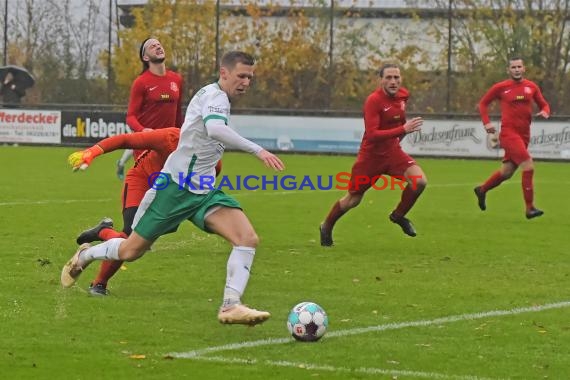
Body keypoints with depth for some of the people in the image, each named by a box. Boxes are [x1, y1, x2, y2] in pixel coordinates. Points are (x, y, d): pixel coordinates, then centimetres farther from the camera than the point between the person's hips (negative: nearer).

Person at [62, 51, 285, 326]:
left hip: (204, 191, 8)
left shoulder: (214, 96, 12)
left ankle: (231, 306, -23)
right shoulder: (215, 95, -16)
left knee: (248, 238, -17)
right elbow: (215, 129, -38)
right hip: (176, 186, -8)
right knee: (131, 251, 5)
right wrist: (257, 151, -41)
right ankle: (84, 257, 35)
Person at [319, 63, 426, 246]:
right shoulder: (373, 100, -23)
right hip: (371, 154, -5)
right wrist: (403, 130, -38)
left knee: (419, 181, -19)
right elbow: (372, 134, -32)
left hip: (392, 152, 5)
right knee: (352, 200, 9)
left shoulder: (403, 95, -2)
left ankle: (399, 215, 7)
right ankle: (326, 227, 36)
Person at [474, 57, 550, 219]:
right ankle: (529, 208, -13)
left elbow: (544, 105, 15)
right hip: (509, 132, -5)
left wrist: (545, 112, -9)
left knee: (507, 172, 13)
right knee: (528, 166, -18)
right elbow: (483, 103, 9)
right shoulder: (500, 87, -2)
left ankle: (482, 190, 39)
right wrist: (486, 122, -3)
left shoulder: (531, 87, 8)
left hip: (524, 135, 5)